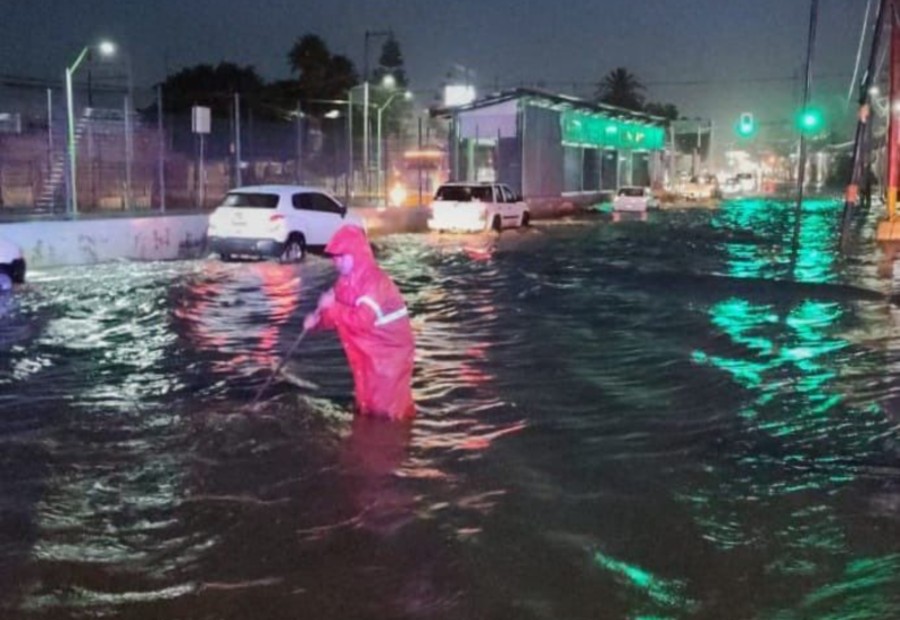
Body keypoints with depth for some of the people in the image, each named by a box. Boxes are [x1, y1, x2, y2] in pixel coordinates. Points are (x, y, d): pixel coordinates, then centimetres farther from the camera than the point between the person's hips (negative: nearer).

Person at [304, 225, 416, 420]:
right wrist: (318, 319, -12)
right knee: (367, 402, 20)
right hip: (367, 351, 9)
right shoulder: (346, 281, 3)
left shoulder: (375, 281, -26)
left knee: (389, 408, -1)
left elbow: (362, 320, -35)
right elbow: (341, 316, 7)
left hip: (390, 350, -9)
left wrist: (332, 307, -29)